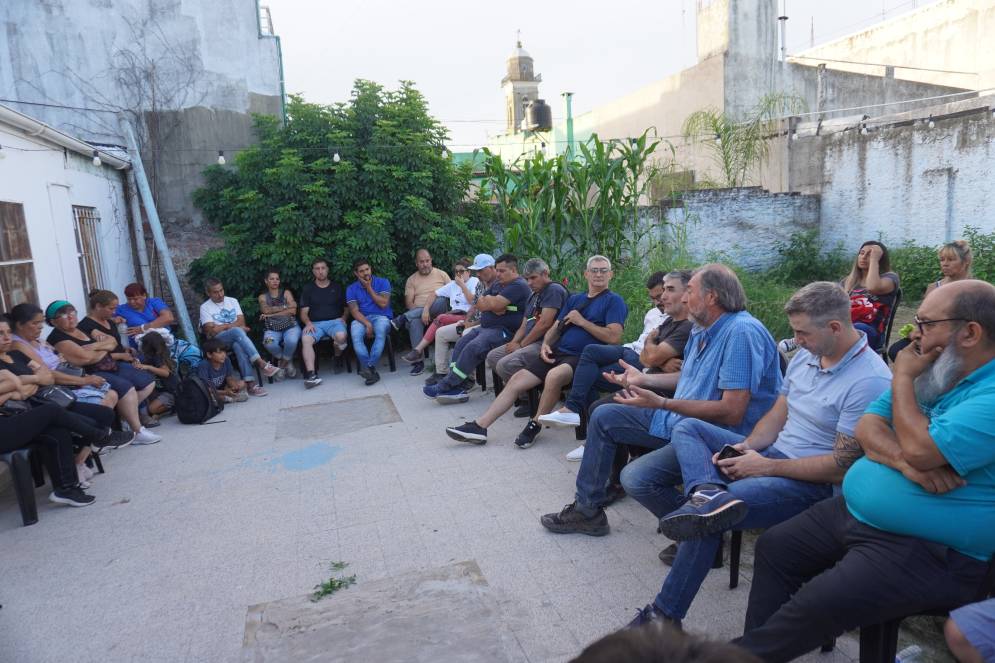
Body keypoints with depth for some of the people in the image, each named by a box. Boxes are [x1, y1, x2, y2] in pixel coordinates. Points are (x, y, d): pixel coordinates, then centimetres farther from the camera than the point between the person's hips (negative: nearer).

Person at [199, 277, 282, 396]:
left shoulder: (232, 301, 17)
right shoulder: (205, 307, 6)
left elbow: (241, 322, 5)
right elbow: (212, 331, -7)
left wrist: (222, 326, -6)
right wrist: (232, 325, -2)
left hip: (236, 337, 3)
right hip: (219, 340, -2)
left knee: (238, 345, -37)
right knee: (237, 331, -37)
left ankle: (250, 383, -49)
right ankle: (262, 363, -47)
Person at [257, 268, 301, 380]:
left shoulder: (286, 292, 10)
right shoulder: (263, 297, 13)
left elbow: (293, 311, -5)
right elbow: (266, 310, -9)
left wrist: (271, 314, -9)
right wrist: (286, 306, -9)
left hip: (290, 326, 0)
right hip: (272, 329, 1)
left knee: (292, 341, -36)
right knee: (269, 343, -34)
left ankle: (283, 362, -3)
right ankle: (288, 362, -5)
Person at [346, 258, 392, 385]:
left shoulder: (383, 282, 6)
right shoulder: (351, 289, 9)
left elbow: (383, 304, -5)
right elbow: (354, 311, -2)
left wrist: (369, 288, -4)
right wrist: (367, 324, -19)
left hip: (382, 317, -1)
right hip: (362, 319, 1)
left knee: (381, 331, -37)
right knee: (355, 334, -33)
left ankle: (368, 367, -37)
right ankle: (372, 370, -35)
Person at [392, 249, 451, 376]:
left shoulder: (441, 274, 11)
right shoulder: (411, 280, 12)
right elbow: (409, 303, 3)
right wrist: (423, 312, -16)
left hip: (439, 312, 0)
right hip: (417, 313, 0)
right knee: (415, 321, -37)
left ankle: (403, 319, -30)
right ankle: (418, 360, -36)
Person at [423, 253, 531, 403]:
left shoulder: (518, 286, -11)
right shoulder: (497, 284, 20)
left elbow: (494, 304, -21)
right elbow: (479, 304, 10)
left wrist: (487, 301, 2)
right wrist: (492, 305, -10)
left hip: (504, 331, -10)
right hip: (486, 327, 10)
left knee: (473, 348, -25)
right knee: (461, 344, -7)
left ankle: (445, 386, -20)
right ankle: (457, 388, -13)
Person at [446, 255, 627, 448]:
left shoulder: (614, 300, 2)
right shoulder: (574, 299, 23)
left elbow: (614, 337, -11)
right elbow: (556, 327, 21)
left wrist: (582, 321, -8)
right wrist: (545, 344, 0)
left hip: (581, 358, -6)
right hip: (557, 352, 7)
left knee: (554, 375, -37)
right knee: (516, 379, -7)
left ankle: (535, 425, -14)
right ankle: (478, 427, -6)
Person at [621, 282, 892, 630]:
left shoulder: (870, 381, -19)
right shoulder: (806, 353, 7)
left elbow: (844, 466, -20)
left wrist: (766, 466, -18)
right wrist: (747, 447, -6)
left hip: (810, 482, -9)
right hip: (767, 453, 9)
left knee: (708, 518, -28)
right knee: (688, 427, -6)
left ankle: (664, 614, -12)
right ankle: (709, 492, -35)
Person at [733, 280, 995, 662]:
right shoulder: (930, 372, 8)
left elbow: (922, 450, -30)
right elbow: (867, 429, 2)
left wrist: (902, 378, -14)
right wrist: (903, 461, -20)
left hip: (929, 550, -9)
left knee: (816, 605, -21)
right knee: (774, 547, 8)